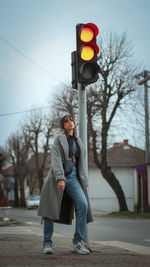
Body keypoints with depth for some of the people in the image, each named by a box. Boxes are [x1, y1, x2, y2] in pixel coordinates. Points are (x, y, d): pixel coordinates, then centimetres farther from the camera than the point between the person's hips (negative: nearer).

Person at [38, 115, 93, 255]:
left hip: (73, 178, 4)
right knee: (51, 210, -4)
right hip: (57, 177, -4)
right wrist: (60, 178, -24)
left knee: (83, 204, -17)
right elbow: (56, 159, -11)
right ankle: (47, 243, 7)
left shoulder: (78, 142, 19)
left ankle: (78, 241, -13)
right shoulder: (59, 139, 3)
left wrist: (84, 183, 14)